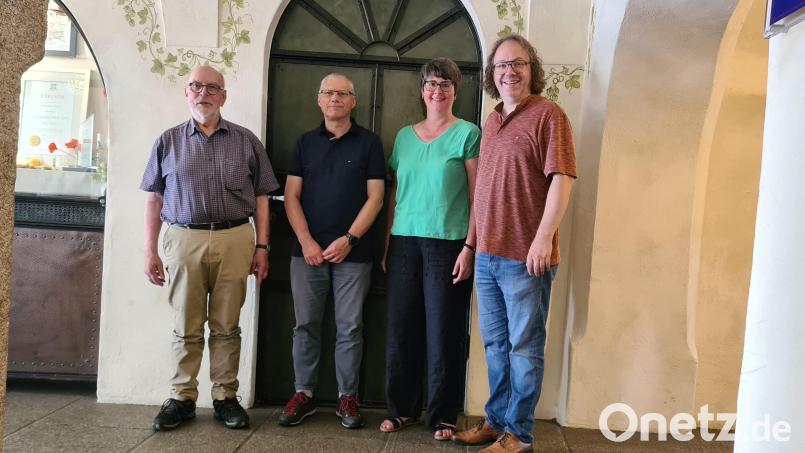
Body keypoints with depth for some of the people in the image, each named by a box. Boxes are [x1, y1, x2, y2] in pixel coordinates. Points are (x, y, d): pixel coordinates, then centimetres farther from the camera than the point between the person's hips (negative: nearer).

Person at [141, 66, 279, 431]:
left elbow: (260, 198, 8)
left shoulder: (246, 141, 8)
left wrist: (262, 246, 2)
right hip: (184, 240, 0)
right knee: (186, 328, 7)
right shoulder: (169, 141, 9)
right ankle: (182, 398, 18)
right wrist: (150, 251, 4)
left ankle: (225, 397, 17)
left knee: (226, 327, 6)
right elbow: (154, 200, 9)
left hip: (234, 240, 0)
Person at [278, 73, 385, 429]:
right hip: (307, 250, 2)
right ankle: (303, 394, 17)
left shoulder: (368, 143, 5)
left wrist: (349, 239, -11)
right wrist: (306, 242, -6)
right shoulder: (306, 142, 12)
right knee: (305, 325, 6)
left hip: (353, 253, -2)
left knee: (350, 328, 3)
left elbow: (375, 197, -1)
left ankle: (348, 397, 14)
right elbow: (291, 195, 6)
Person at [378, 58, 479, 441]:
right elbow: (394, 195, 15)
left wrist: (469, 246, -10)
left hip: (448, 243, -4)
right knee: (401, 329, 6)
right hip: (404, 243, 4)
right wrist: (387, 244, 10)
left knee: (443, 332, 1)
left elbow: (477, 196, -3)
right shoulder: (404, 136, 14)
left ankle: (442, 416, 14)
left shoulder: (467, 134, 1)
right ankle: (402, 408, 21)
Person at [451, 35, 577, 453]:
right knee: (495, 343, 16)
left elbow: (561, 179, -13)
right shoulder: (492, 121, 17)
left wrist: (543, 238, -20)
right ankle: (496, 419, 29)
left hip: (525, 257, -7)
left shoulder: (547, 115, -6)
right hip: (487, 254, 8)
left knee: (523, 347, 2)